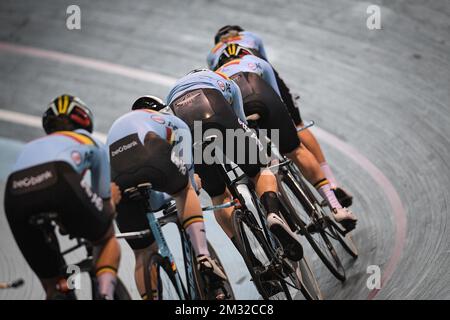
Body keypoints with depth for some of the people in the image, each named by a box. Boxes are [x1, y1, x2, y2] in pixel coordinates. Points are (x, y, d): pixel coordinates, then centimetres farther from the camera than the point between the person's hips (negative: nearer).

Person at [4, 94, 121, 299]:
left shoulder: (31, 146, 46)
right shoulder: (92, 143, 37)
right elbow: (105, 199, 39)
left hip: (14, 192, 3)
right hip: (58, 181, -3)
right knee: (107, 237, 26)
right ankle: (105, 294, 1)